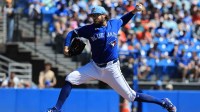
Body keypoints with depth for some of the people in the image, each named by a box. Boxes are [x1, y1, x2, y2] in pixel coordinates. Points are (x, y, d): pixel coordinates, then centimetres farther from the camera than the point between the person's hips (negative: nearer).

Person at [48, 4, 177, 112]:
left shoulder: (114, 24, 0)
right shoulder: (90, 29, -3)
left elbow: (123, 20, 22)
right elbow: (72, 33, 5)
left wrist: (134, 11, 7)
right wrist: (67, 46, -11)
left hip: (111, 68, -2)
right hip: (95, 67, 2)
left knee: (132, 96, -5)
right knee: (70, 79, -12)